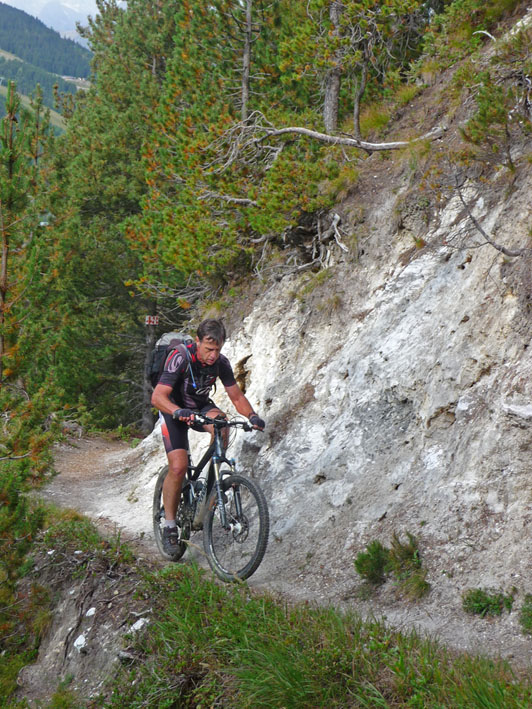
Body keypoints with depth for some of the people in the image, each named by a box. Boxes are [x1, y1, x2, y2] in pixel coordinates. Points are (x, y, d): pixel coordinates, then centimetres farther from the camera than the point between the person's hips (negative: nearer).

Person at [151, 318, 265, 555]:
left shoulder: (221, 363, -15)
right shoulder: (180, 358, -29)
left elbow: (237, 396, -8)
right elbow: (158, 397, -36)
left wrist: (252, 415, -28)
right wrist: (179, 412, -55)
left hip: (201, 406, 4)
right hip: (174, 411, -3)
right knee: (178, 467, -19)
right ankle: (169, 525, -3)